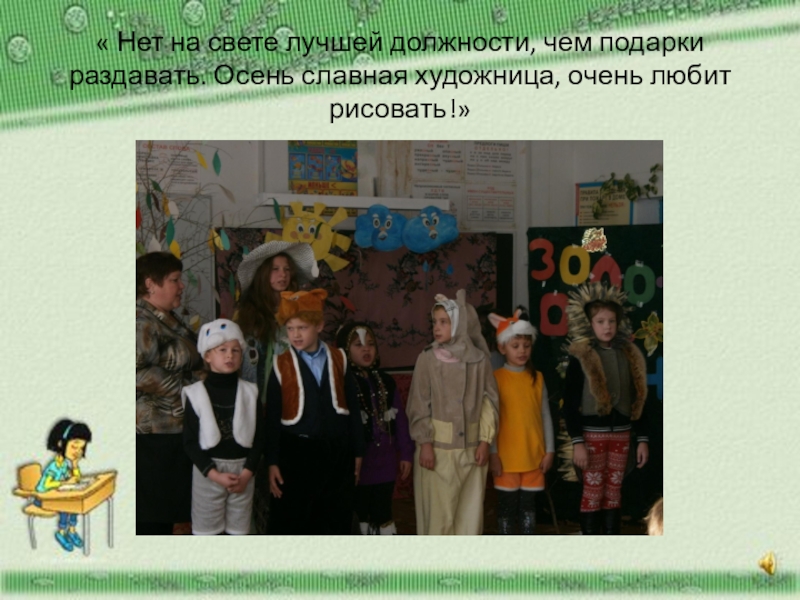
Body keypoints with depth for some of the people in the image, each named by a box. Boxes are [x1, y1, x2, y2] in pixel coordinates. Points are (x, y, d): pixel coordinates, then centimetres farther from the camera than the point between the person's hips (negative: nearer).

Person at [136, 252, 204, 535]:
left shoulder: (170, 320, 16)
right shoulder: (142, 322, -14)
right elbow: (139, 373, -26)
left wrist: (202, 373, 10)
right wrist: (188, 384, -17)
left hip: (177, 430, 10)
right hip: (153, 435, -10)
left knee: (169, 508, 16)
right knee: (150, 512, -2)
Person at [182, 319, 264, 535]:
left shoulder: (249, 392, 3)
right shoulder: (196, 394, -5)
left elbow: (258, 437, 2)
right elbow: (190, 441, -7)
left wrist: (247, 472, -10)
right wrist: (215, 474, -14)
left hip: (242, 470, 2)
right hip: (207, 471, -2)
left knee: (238, 531, 10)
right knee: (206, 530, 4)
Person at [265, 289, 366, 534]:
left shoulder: (338, 359, 4)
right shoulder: (282, 365, -2)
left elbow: (353, 408, 7)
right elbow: (272, 418, -1)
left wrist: (357, 452, 6)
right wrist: (272, 462, -5)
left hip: (337, 453, 2)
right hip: (296, 453, -2)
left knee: (335, 524, 10)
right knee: (291, 525, 4)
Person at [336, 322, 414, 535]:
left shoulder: (386, 382, 8)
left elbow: (400, 419, 10)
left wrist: (406, 454, 7)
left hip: (384, 463, 4)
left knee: (383, 514, 11)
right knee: (360, 516, 8)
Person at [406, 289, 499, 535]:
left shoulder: (479, 359, 1)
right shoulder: (427, 359, -4)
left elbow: (489, 401, 3)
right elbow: (419, 405, -4)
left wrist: (485, 441, -2)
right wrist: (425, 443, -8)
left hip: (471, 447, 2)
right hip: (438, 447, -2)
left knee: (471, 510, 8)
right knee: (439, 511, 2)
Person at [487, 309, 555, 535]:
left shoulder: (537, 378, 7)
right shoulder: (496, 378, -5)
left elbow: (545, 416, 9)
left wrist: (549, 450, 5)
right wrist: (493, 453, -10)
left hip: (534, 455, 4)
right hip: (507, 456, -3)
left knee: (529, 504, 11)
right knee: (507, 505, 5)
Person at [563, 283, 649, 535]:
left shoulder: (630, 356, 7)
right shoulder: (580, 357, -7)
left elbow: (638, 401, 11)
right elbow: (570, 404, -8)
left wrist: (642, 439, 7)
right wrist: (577, 442, -14)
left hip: (621, 434, 4)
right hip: (593, 434, -4)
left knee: (614, 492, 10)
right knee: (593, 491, 0)